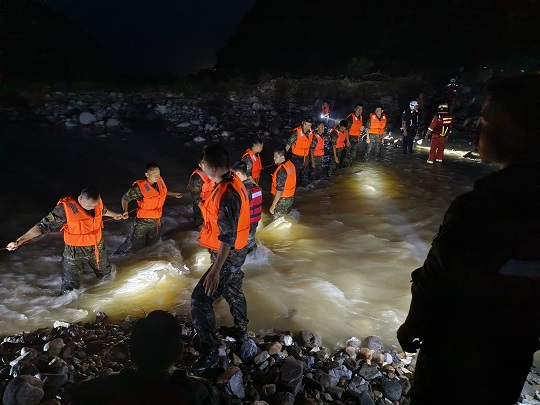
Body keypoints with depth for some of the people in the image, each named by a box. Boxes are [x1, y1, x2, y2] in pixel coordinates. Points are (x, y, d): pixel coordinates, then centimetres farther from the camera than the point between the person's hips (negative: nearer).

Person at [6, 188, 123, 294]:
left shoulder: (97, 202, -11)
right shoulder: (65, 208, -27)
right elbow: (44, 225, -23)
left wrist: (114, 215, 35)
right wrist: (19, 241, -27)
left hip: (98, 247, 5)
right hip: (76, 251, -5)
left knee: (105, 272, 28)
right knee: (70, 287, 4)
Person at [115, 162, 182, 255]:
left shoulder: (160, 182, -9)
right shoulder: (139, 187, -26)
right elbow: (125, 198, -15)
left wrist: (174, 194, 20)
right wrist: (125, 211, -30)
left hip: (156, 220, 6)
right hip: (143, 222, -6)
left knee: (152, 241, 27)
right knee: (134, 243, 2)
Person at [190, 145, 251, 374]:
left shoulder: (226, 194, -31)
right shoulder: (233, 181, -1)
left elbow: (228, 237, -32)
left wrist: (215, 270, -32)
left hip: (228, 255, -10)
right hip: (236, 251, 10)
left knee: (200, 299, -5)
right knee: (232, 291, 26)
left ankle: (210, 353, 6)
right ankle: (240, 332, 47)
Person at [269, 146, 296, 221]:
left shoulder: (281, 170, -27)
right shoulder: (290, 164, 0)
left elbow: (279, 190, -27)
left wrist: (273, 205, -21)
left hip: (282, 200, -9)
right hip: (290, 197, 9)